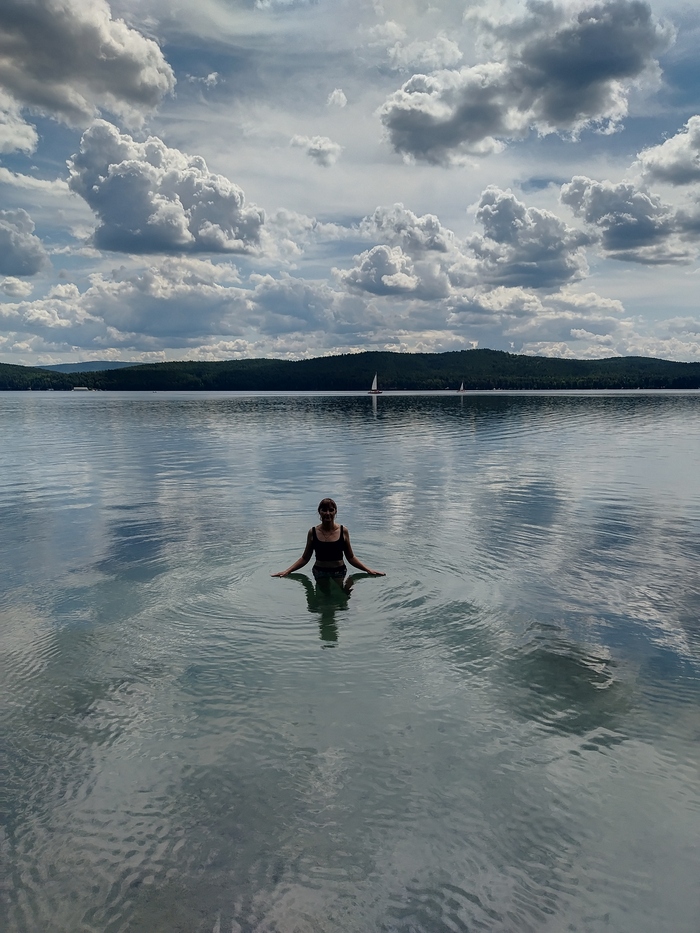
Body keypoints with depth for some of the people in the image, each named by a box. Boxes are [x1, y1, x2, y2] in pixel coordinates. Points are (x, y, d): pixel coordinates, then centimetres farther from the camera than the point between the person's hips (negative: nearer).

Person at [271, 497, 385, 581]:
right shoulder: (313, 532, -1)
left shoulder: (343, 531, -2)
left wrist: (368, 570, 0)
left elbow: (350, 557, 6)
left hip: (339, 573, 0)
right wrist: (287, 571, -1)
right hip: (319, 573, 1)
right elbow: (305, 558, 6)